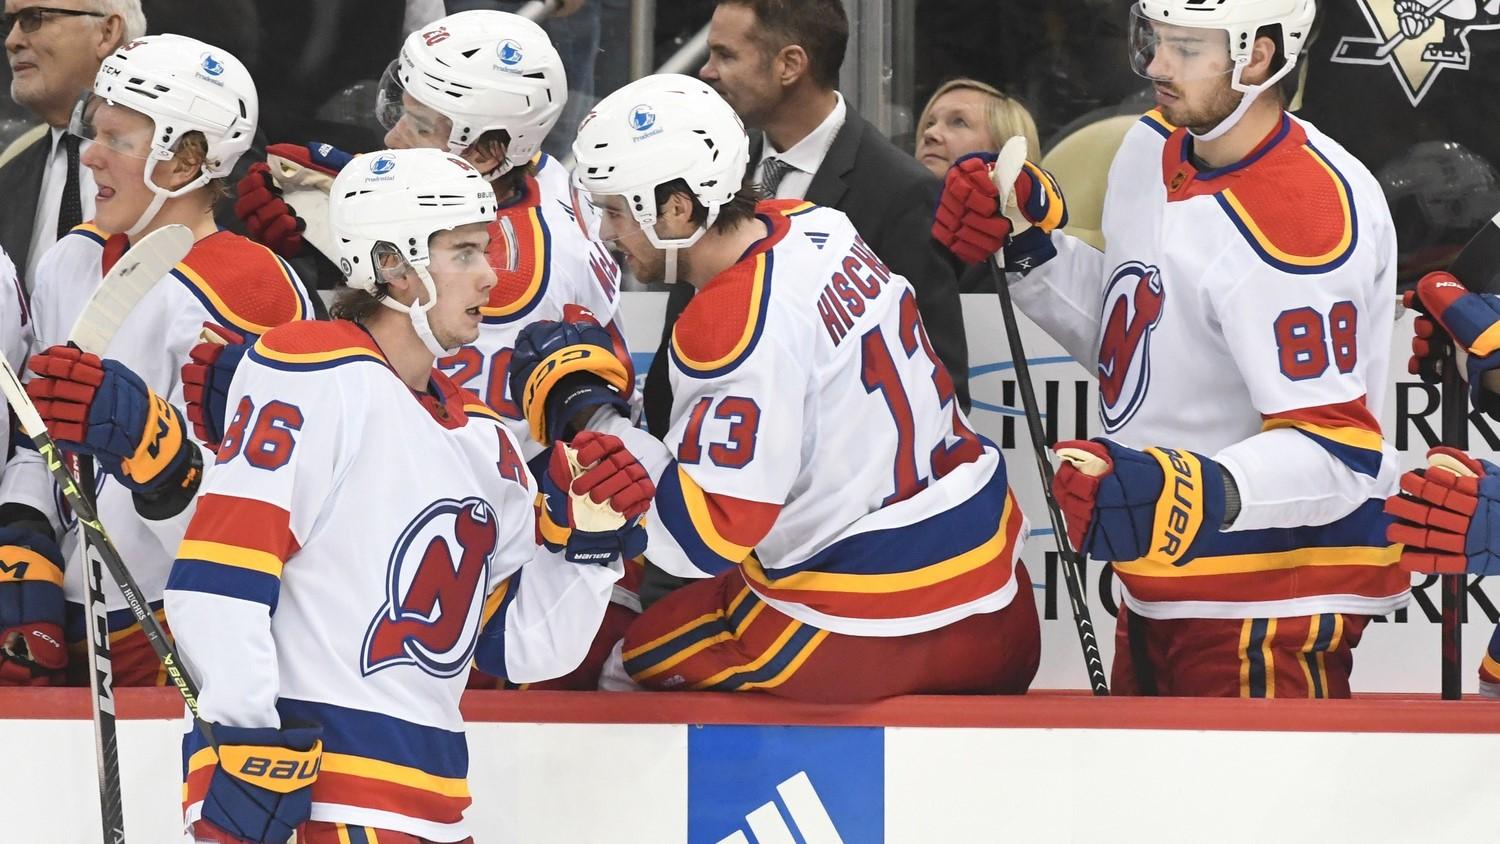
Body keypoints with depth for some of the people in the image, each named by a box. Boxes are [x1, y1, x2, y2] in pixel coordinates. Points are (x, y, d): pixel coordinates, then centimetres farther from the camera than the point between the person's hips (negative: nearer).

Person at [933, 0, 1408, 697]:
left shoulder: (1305, 219, -25)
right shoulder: (1156, 149, 4)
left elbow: (1335, 452, -28)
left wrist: (1201, 492, -43)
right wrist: (1029, 242, 4)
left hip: (1272, 602, -10)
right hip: (1161, 581, 10)